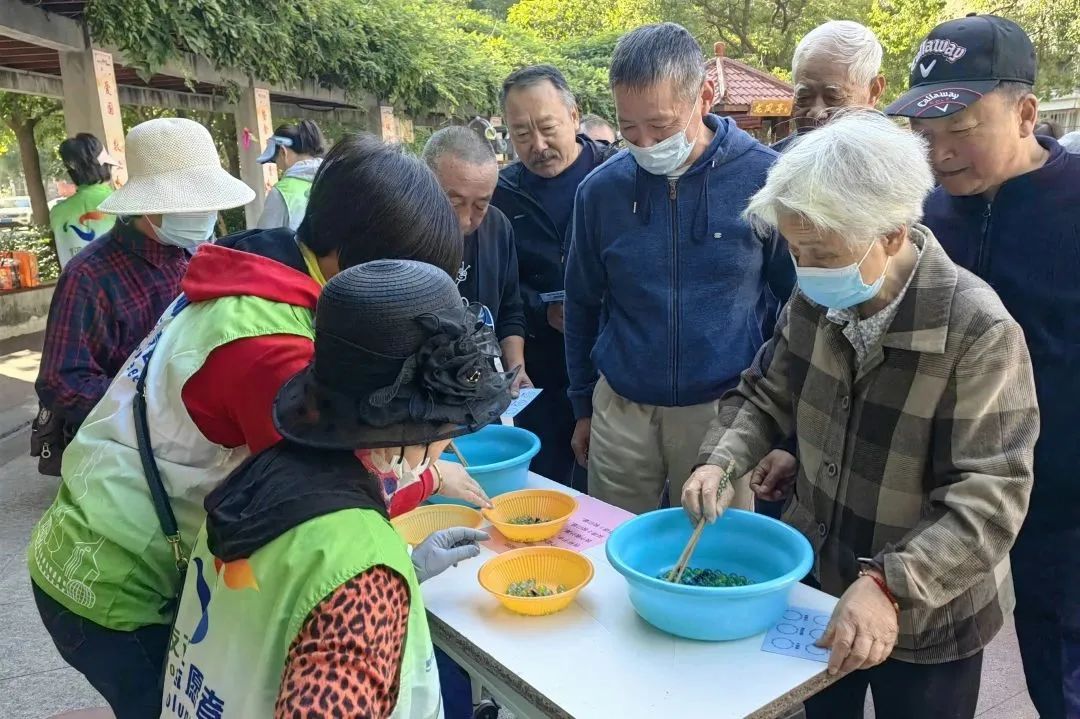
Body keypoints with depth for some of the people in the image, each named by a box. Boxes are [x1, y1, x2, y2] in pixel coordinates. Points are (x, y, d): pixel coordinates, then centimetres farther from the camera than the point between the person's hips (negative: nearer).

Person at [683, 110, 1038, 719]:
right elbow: (766, 395, 5)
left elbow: (989, 494, -26)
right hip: (815, 581, 5)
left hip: (926, 619, -5)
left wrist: (892, 588, -35)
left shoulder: (979, 332, -24)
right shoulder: (814, 302, -7)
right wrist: (722, 461, -12)